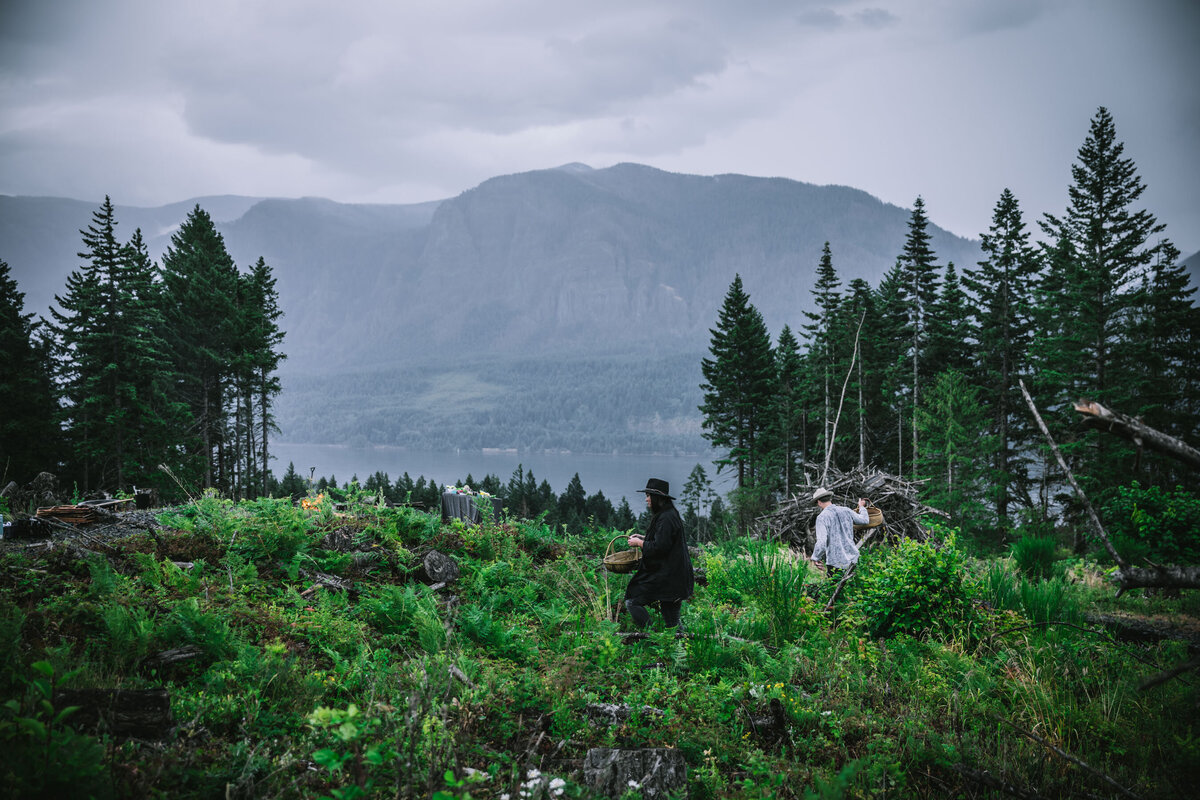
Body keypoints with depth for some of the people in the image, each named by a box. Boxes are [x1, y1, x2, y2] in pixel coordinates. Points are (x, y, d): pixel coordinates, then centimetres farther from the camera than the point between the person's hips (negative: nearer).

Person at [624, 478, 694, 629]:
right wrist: (643, 538, 17)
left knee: (632, 601, -6)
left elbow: (659, 547, -24)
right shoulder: (670, 514, 13)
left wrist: (639, 543, -9)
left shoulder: (666, 518, -19)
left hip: (665, 576, -10)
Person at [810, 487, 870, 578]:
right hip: (852, 558, 5)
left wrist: (815, 558, -4)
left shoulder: (822, 517, -13)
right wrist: (862, 507, 39)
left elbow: (821, 542, -20)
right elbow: (864, 520, 20)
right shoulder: (845, 511, 3)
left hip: (835, 562, -5)